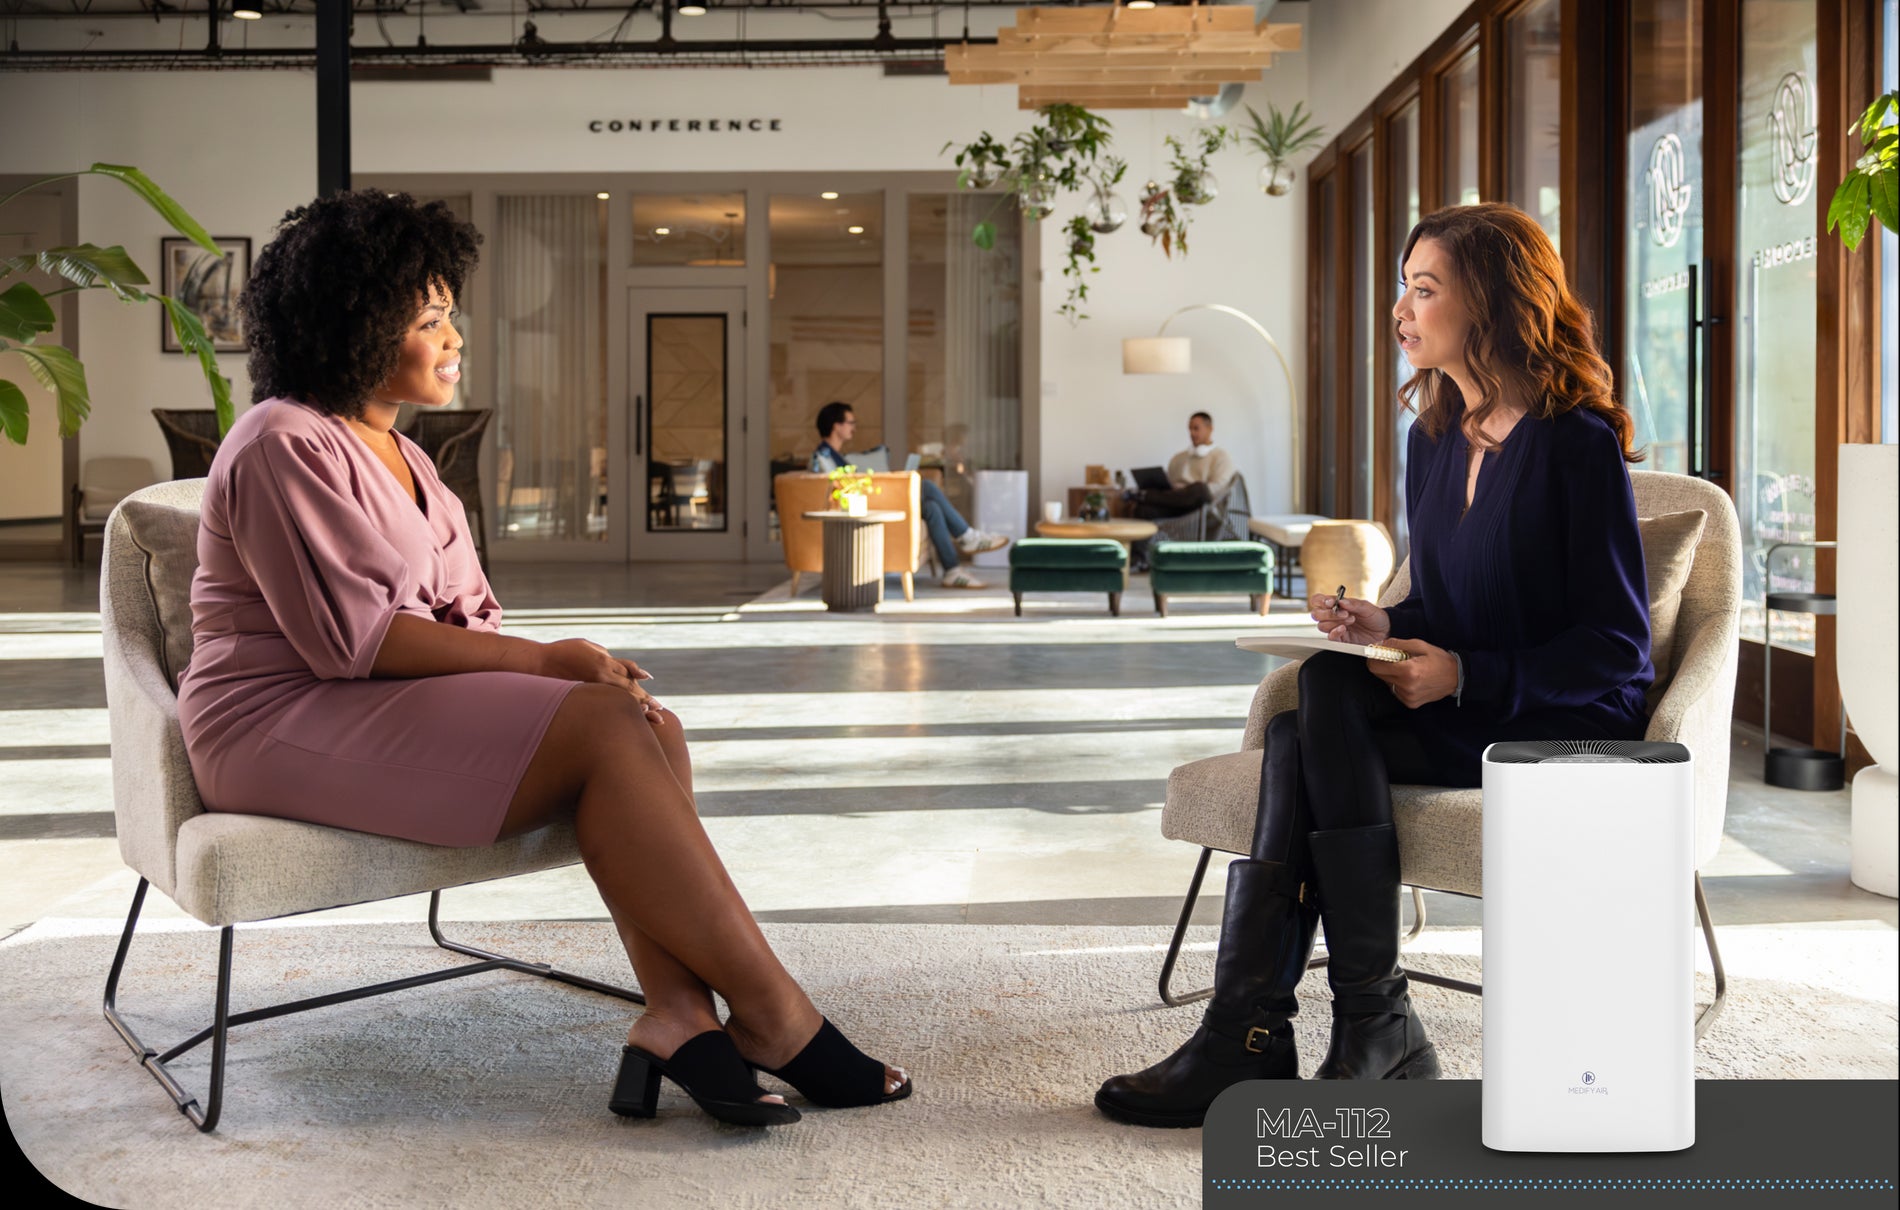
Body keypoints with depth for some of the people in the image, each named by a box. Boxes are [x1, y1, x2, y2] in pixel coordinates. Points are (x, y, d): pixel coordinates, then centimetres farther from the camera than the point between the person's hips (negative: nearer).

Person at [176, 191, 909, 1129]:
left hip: (397, 705, 9)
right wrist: (543, 660, -18)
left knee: (649, 727, -16)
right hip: (287, 723, -9)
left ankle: (678, 1015, -31)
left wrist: (563, 669, -6)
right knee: (607, 730, -26)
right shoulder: (283, 446, -10)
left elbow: (464, 618, 14)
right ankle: (772, 1017, -23)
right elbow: (352, 637, -19)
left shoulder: (395, 454, 20)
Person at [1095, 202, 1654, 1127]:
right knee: (1308, 710, -23)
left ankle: (1376, 1030, -23)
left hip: (1571, 731, -7)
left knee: (1327, 693, -28)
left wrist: (1466, 676, -21)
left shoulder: (1578, 443, -10)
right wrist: (1386, 626, -3)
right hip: (1457, 709, 7)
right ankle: (1250, 1038, -26)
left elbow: (1617, 646, -12)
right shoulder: (1434, 439, 13)